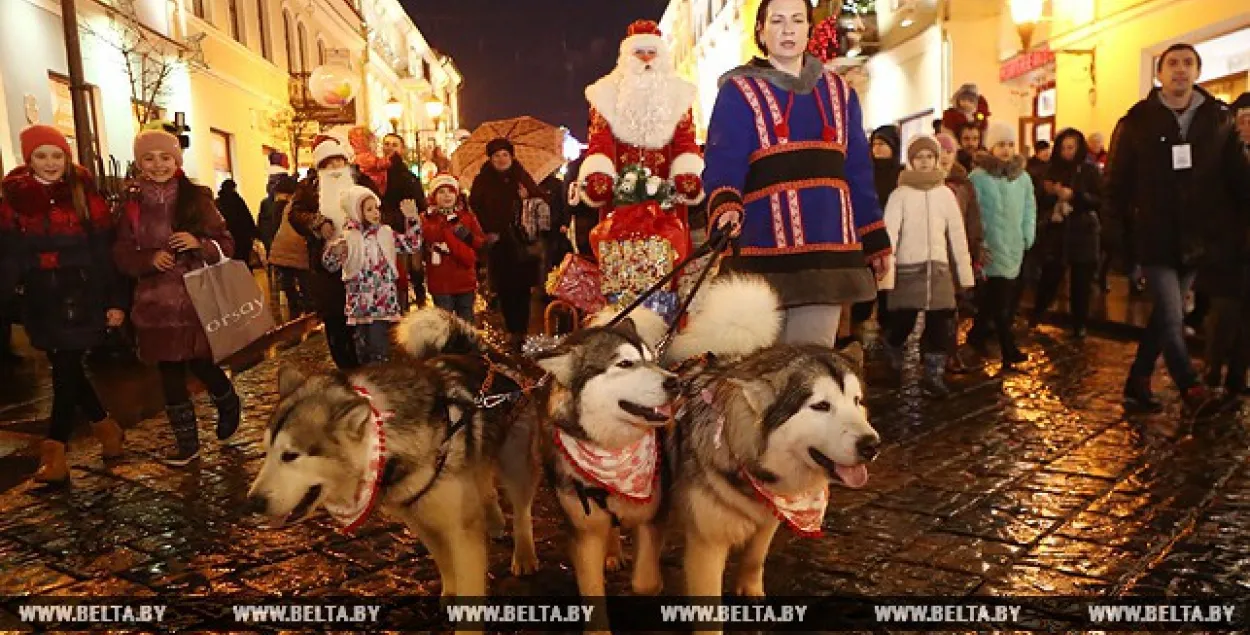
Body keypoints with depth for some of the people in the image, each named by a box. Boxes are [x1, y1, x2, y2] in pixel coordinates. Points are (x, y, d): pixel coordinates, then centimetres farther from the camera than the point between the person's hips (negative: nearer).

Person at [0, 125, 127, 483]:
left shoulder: (85, 197, -1)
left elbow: (105, 253, -3)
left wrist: (116, 301, -7)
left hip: (82, 299, -3)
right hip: (43, 302, 3)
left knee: (65, 371, -4)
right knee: (66, 369, 9)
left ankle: (54, 450, 2)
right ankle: (105, 425, 28)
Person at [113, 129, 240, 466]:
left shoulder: (197, 197, -1)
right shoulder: (133, 203, 5)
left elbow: (226, 244, -1)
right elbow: (122, 254, 7)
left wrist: (199, 243, -20)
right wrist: (150, 258, -13)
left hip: (197, 297, -3)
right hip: (157, 300, 3)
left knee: (200, 363, -2)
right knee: (170, 372, 7)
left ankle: (229, 404, 31)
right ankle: (186, 441, 20)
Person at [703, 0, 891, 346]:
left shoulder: (838, 92, 17)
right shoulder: (739, 91, 4)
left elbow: (858, 172, 17)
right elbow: (723, 162, -11)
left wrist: (876, 241, 14)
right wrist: (726, 208, -32)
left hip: (828, 248, 4)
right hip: (765, 246, -3)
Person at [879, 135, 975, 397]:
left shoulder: (946, 194, 8)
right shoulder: (900, 194, -2)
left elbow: (957, 234, 10)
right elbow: (889, 233, -10)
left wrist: (965, 272, 8)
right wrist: (886, 273, -19)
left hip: (939, 268, 3)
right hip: (908, 268, -3)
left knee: (940, 323, 0)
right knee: (902, 322, 0)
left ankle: (934, 375, 12)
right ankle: (891, 363, 27)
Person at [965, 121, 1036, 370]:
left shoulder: (1023, 177, 10)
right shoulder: (978, 176, -8)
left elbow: (1029, 209, 17)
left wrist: (1028, 237, 7)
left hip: (1014, 249, 6)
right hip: (991, 248, -5)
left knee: (992, 297, 11)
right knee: (999, 301, -7)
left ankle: (977, 335, 29)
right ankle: (1009, 351, -2)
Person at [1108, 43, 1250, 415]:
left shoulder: (1219, 119, 4)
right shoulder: (1137, 122, -3)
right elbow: (1118, 184, -3)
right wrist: (1122, 235, -5)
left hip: (1195, 242, 4)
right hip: (1154, 241, -3)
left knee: (1164, 318, 12)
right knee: (1172, 321, -10)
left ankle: (1136, 387, 24)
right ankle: (1194, 395, -1)